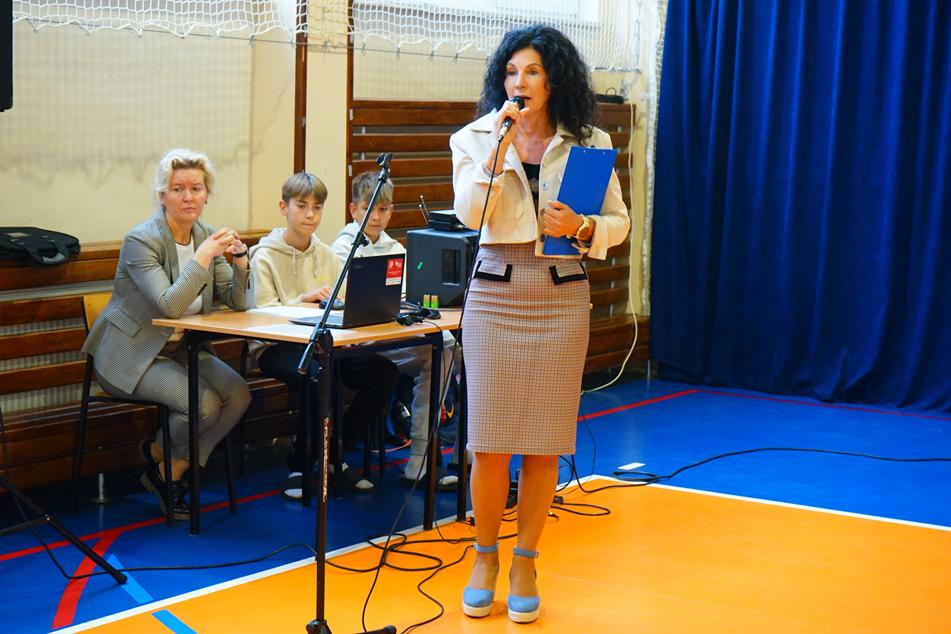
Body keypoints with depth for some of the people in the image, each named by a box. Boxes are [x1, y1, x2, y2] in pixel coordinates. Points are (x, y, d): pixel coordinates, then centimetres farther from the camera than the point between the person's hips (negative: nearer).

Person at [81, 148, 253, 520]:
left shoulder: (206, 236, 3)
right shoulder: (141, 241, -18)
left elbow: (237, 303, 1)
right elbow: (169, 306, -30)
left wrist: (239, 260, -17)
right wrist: (203, 257, -30)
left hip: (180, 349, 7)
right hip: (131, 355, -7)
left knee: (239, 395, -15)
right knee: (204, 404, -26)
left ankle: (172, 475, 2)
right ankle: (158, 454, 8)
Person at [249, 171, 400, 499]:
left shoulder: (326, 255, 15)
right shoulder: (264, 256, -2)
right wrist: (302, 300, -25)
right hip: (275, 346, -6)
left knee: (385, 371, -19)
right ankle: (299, 466, -14)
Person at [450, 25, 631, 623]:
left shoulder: (588, 142, 4)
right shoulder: (475, 138, 3)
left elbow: (620, 222, 7)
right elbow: (470, 213, -13)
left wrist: (581, 227, -14)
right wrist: (501, 142, -17)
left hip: (562, 297, 0)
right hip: (495, 291, 0)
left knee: (544, 442, 3)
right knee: (490, 441, -2)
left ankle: (525, 564, 17)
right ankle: (486, 557, 17)